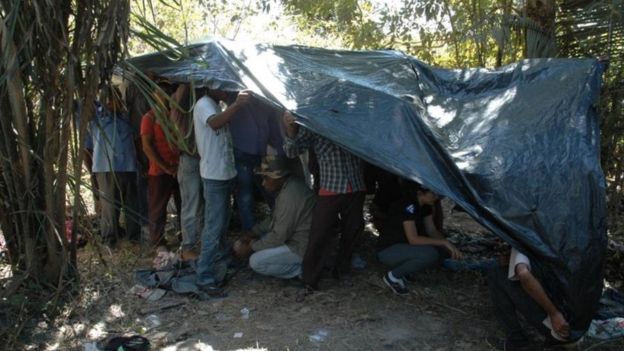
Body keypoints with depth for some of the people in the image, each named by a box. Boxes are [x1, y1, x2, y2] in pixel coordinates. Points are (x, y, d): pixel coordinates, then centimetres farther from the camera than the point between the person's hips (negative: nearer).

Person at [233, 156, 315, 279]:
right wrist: (252, 235, 4)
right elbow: (274, 219, 14)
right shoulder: (288, 186, 3)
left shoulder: (290, 195, -28)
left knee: (256, 262, -15)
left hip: (302, 248, -10)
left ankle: (302, 268, -3)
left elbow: (278, 237, -24)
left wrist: (250, 247, -13)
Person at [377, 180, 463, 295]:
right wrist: (444, 242, -28)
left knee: (445, 250, -5)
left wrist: (449, 245, -11)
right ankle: (393, 276, -11)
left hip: (403, 247, 9)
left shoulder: (425, 205, 0)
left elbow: (432, 231, 5)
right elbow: (413, 239, -30)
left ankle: (404, 269, 7)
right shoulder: (408, 206, -26)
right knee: (430, 254, -31)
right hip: (387, 251, -9)